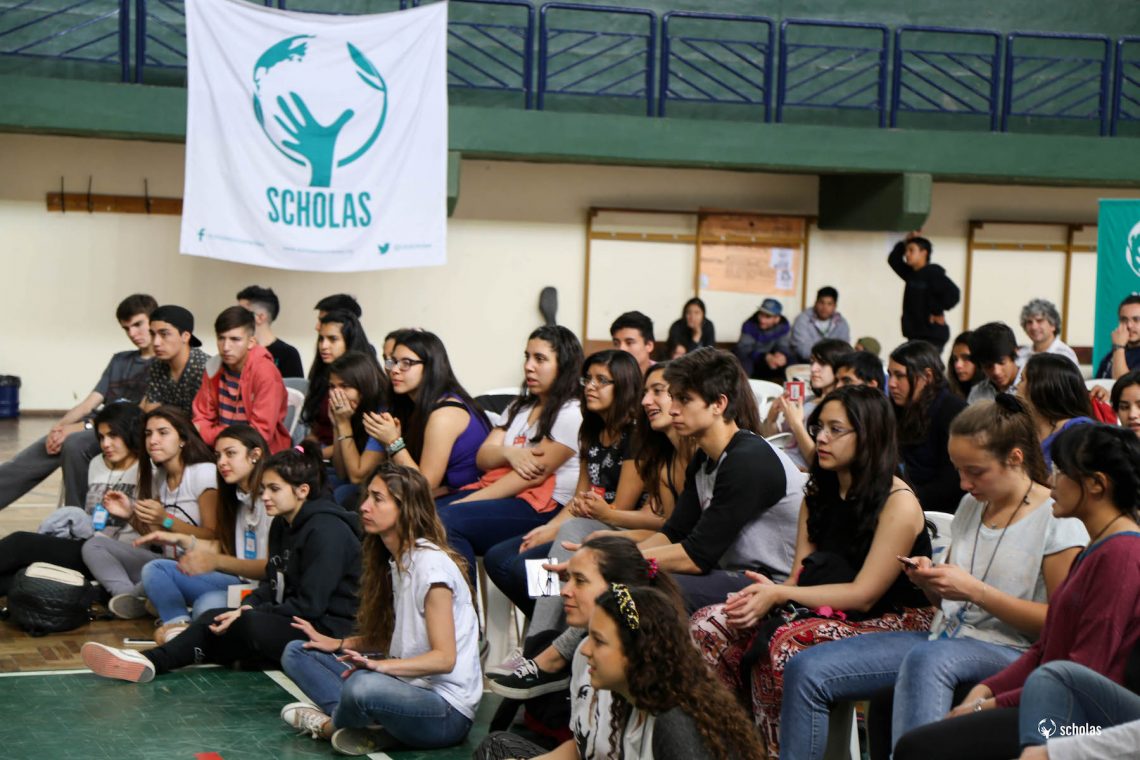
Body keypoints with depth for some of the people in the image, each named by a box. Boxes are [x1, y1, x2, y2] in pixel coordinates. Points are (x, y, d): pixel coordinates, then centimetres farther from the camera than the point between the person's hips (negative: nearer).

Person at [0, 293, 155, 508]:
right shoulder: (119, 360, 24)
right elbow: (88, 404, 17)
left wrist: (80, 428, -15)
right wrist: (59, 426, -6)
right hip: (98, 428, 7)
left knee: (74, 444, -34)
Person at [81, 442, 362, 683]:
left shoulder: (326, 531, -17)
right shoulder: (282, 525, 14)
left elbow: (309, 606, -22)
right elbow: (271, 584, 15)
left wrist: (249, 614, -17)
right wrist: (246, 607, -8)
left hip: (329, 632, -9)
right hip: (291, 623, 9)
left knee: (250, 625, -33)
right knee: (213, 619, -8)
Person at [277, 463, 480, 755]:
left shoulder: (431, 563, -16)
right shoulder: (394, 561, 12)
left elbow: (444, 658, -19)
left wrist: (380, 665, -29)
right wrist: (339, 644, 6)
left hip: (447, 710, -9)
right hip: (405, 689, 9)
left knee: (364, 686, -39)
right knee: (296, 652, 7)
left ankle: (329, 725, -4)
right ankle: (372, 727, -15)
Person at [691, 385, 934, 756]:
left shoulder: (898, 503, -12)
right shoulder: (818, 493, 12)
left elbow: (864, 595, -16)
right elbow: (800, 577, 7)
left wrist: (779, 594, -20)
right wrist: (769, 591, -17)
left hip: (891, 620, -7)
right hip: (827, 610, 7)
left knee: (784, 645, -36)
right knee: (708, 625, -15)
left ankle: (780, 750, -20)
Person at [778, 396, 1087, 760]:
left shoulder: (1058, 520, -5)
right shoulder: (971, 505, 17)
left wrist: (976, 591, -16)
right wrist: (931, 582, 0)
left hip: (1008, 652, -7)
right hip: (945, 636, 7)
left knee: (926, 659, -44)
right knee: (805, 671, -11)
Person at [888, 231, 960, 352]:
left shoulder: (933, 273, -11)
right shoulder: (911, 274, 13)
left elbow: (952, 294, -20)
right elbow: (893, 260, 25)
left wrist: (937, 311, -11)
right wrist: (903, 243, 12)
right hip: (915, 335, 8)